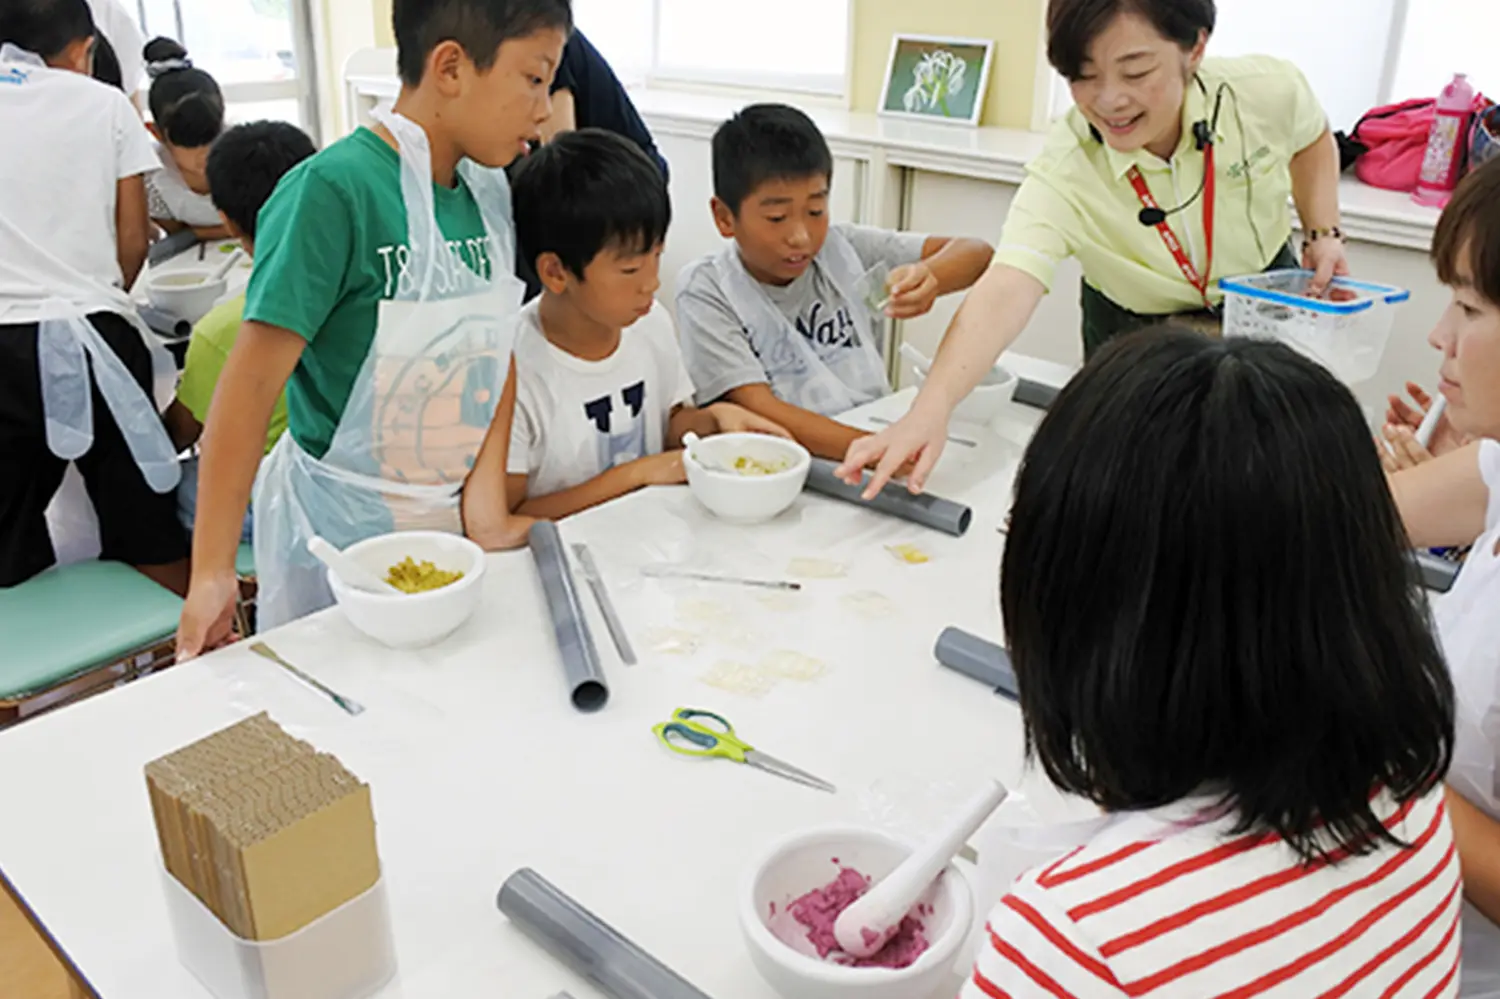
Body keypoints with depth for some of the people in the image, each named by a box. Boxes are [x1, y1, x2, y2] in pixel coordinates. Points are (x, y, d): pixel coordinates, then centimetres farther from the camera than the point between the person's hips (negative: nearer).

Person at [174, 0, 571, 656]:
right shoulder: (333, 189, -20)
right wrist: (212, 573, -21)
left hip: (449, 517, 6)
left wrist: (486, 499, -6)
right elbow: (252, 382, -21)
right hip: (337, 527, -6)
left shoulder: (491, 190, 1)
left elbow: (498, 356, 4)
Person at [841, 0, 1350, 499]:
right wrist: (931, 408, -65)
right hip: (1135, 338, -2)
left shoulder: (1268, 89, -23)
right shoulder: (1063, 172, -32)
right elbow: (1004, 291, -49)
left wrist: (1324, 233, -11)